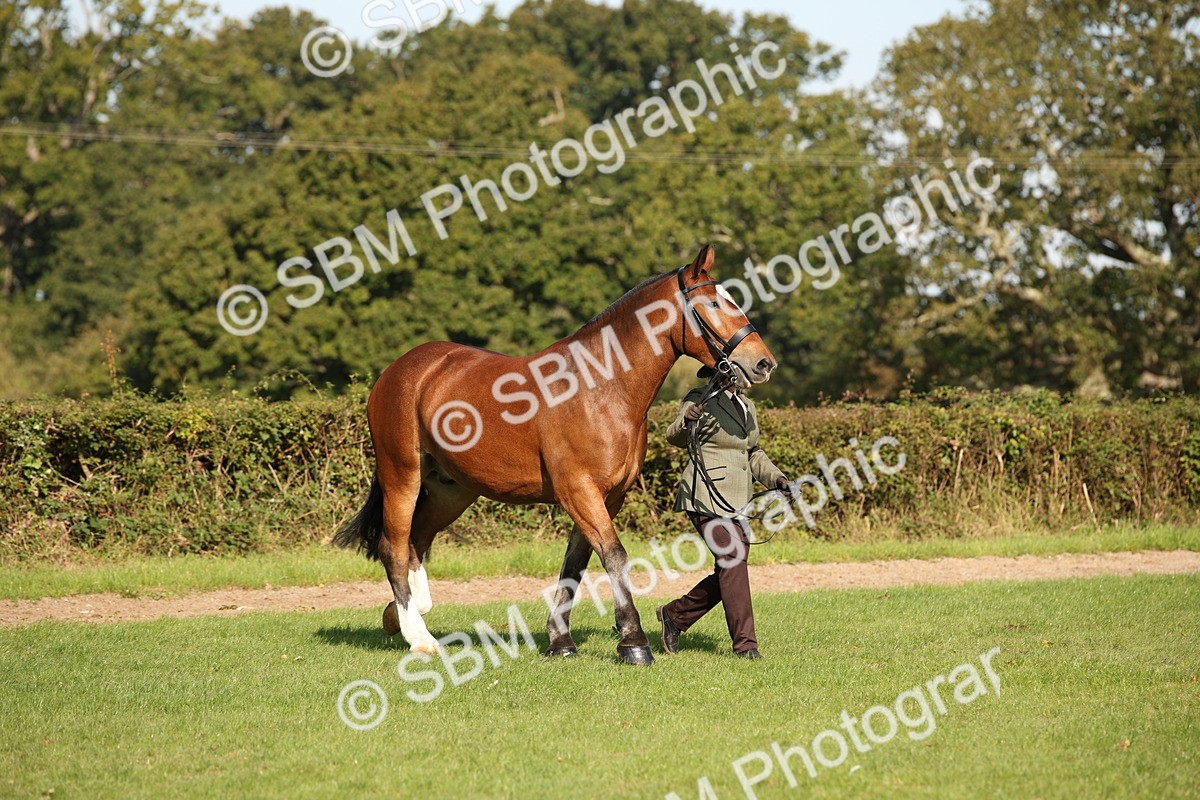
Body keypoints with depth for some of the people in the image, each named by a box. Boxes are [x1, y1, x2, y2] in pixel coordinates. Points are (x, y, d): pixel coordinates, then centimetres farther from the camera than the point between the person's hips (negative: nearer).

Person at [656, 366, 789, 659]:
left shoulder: (746, 405, 17)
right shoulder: (700, 400, -4)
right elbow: (675, 437, -14)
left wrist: (774, 476, 10)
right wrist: (686, 421, -37)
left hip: (738, 500, 8)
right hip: (707, 496, -8)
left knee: (730, 571, 6)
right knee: (732, 562, -15)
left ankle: (674, 614, 24)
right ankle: (744, 643, -12)